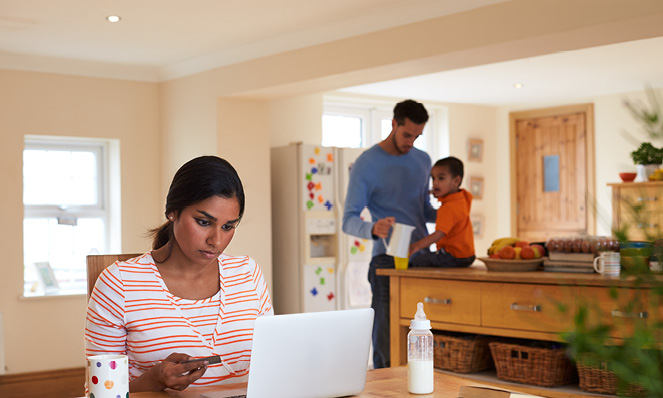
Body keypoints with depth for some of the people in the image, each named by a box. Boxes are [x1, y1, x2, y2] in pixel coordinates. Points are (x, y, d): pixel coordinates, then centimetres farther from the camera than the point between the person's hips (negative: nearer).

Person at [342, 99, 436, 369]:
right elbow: (349, 220, -9)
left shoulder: (423, 161, 14)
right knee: (386, 343, -6)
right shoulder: (366, 164, -5)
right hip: (388, 261, -5)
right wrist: (373, 229, -30)